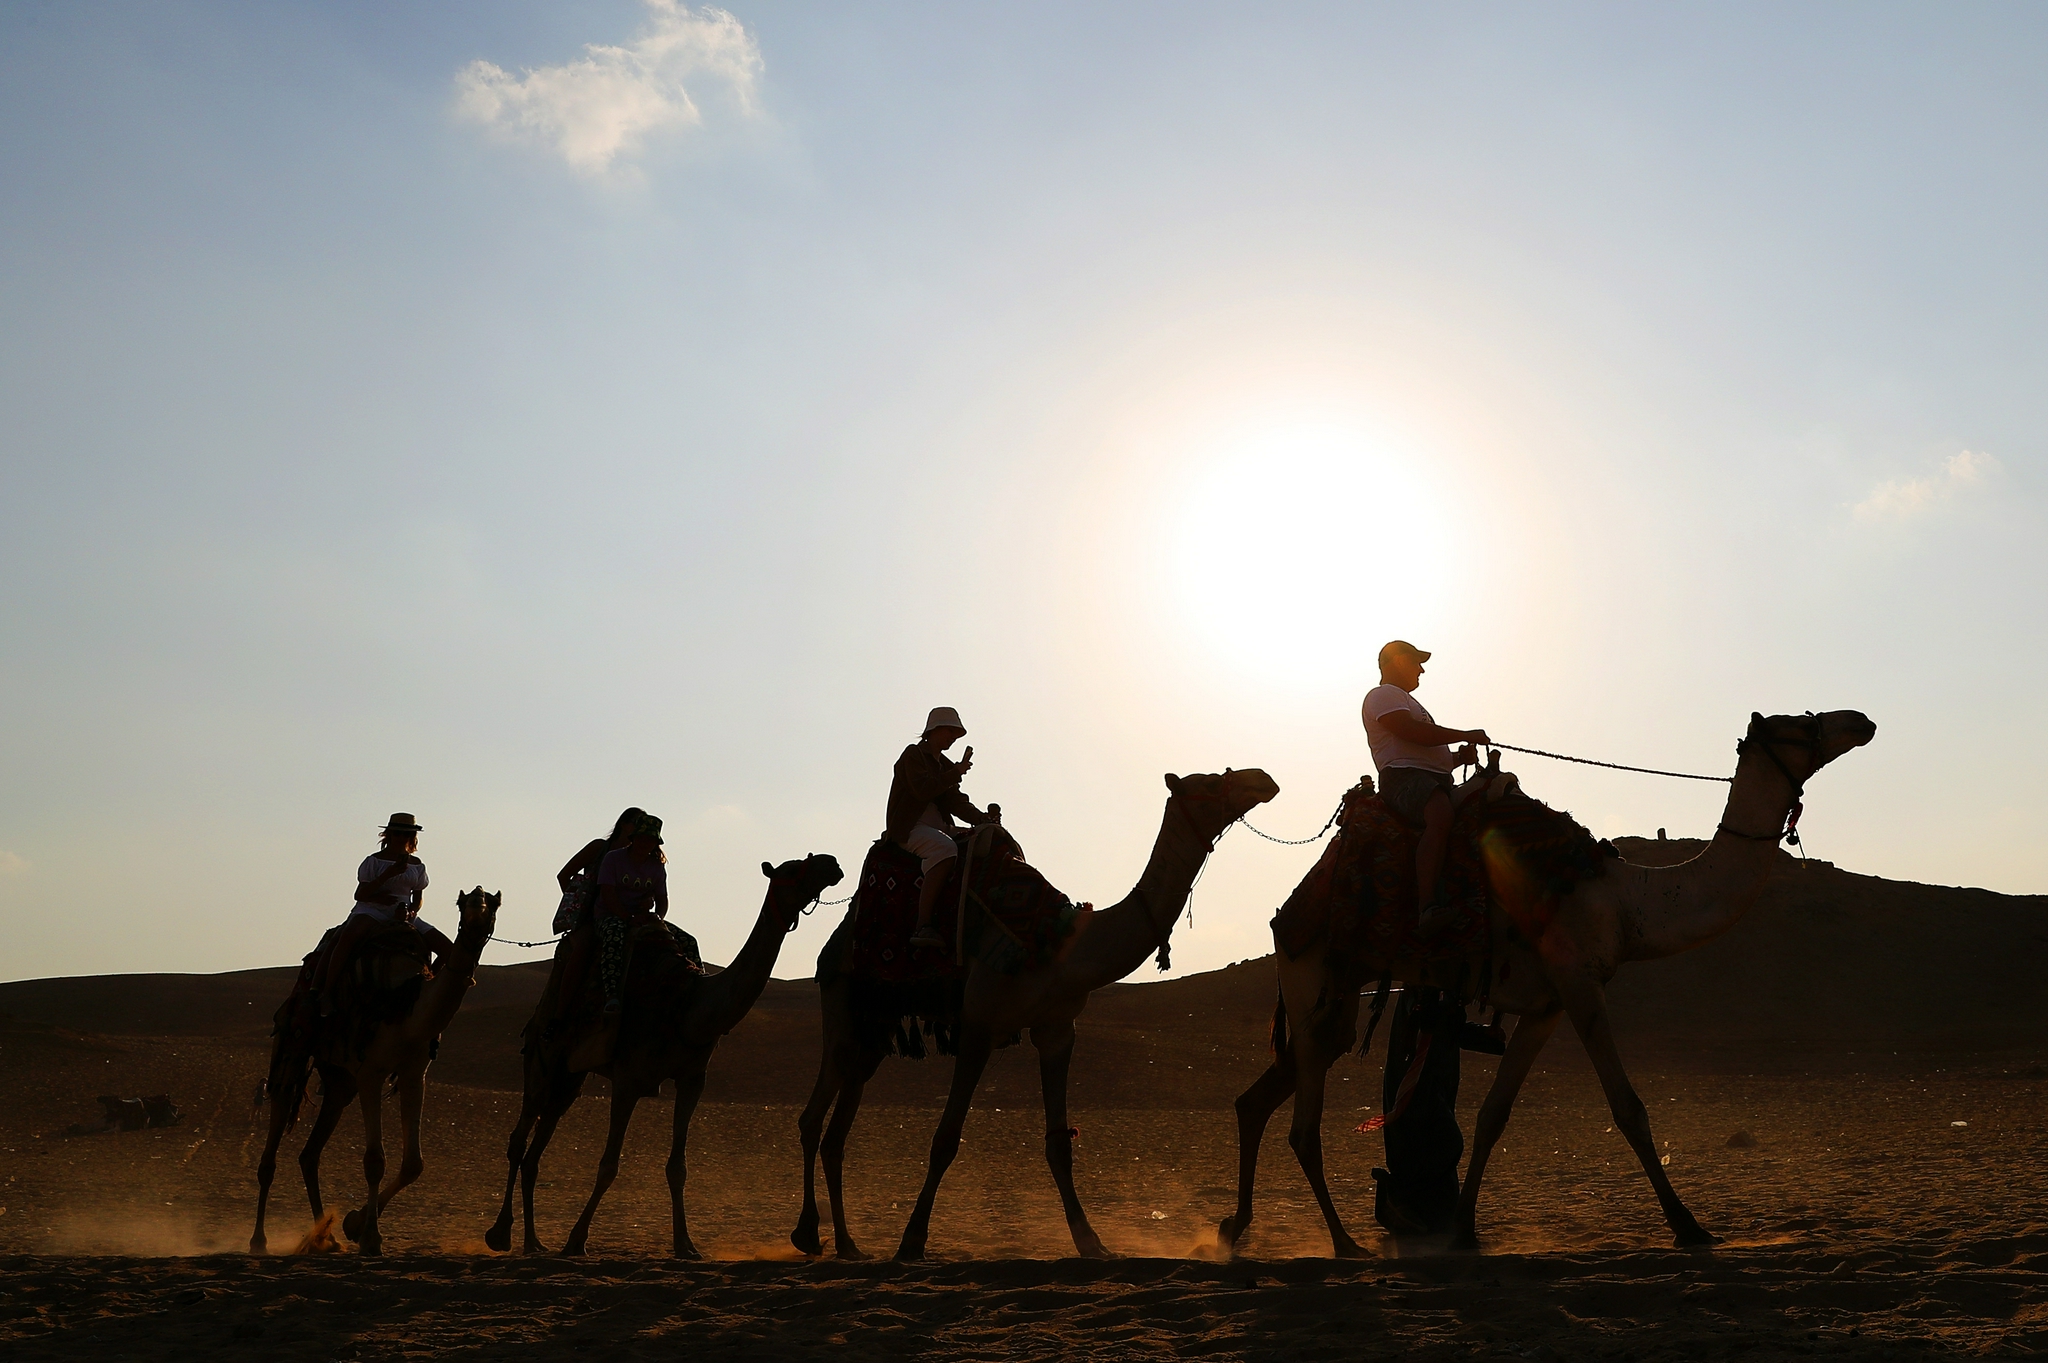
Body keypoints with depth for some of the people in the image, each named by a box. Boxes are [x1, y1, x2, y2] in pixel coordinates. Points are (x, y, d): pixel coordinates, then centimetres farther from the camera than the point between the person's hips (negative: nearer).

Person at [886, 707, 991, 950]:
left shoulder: (946, 765, 21)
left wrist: (983, 819, -5)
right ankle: (923, 927, -41)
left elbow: (955, 801, 11)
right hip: (908, 828, -8)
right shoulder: (913, 754, -2)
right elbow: (923, 790, -17)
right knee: (944, 848, -35)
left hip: (938, 828, 8)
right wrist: (957, 772, -15)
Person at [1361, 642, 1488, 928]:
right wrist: (1465, 735, -4)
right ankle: (1427, 906, -48)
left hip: (1436, 777, 11)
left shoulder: (1404, 700, 36)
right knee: (1441, 818, -38)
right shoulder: (1383, 695, 5)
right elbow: (1412, 732, -12)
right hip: (1404, 776, -11)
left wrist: (1458, 757, 14)